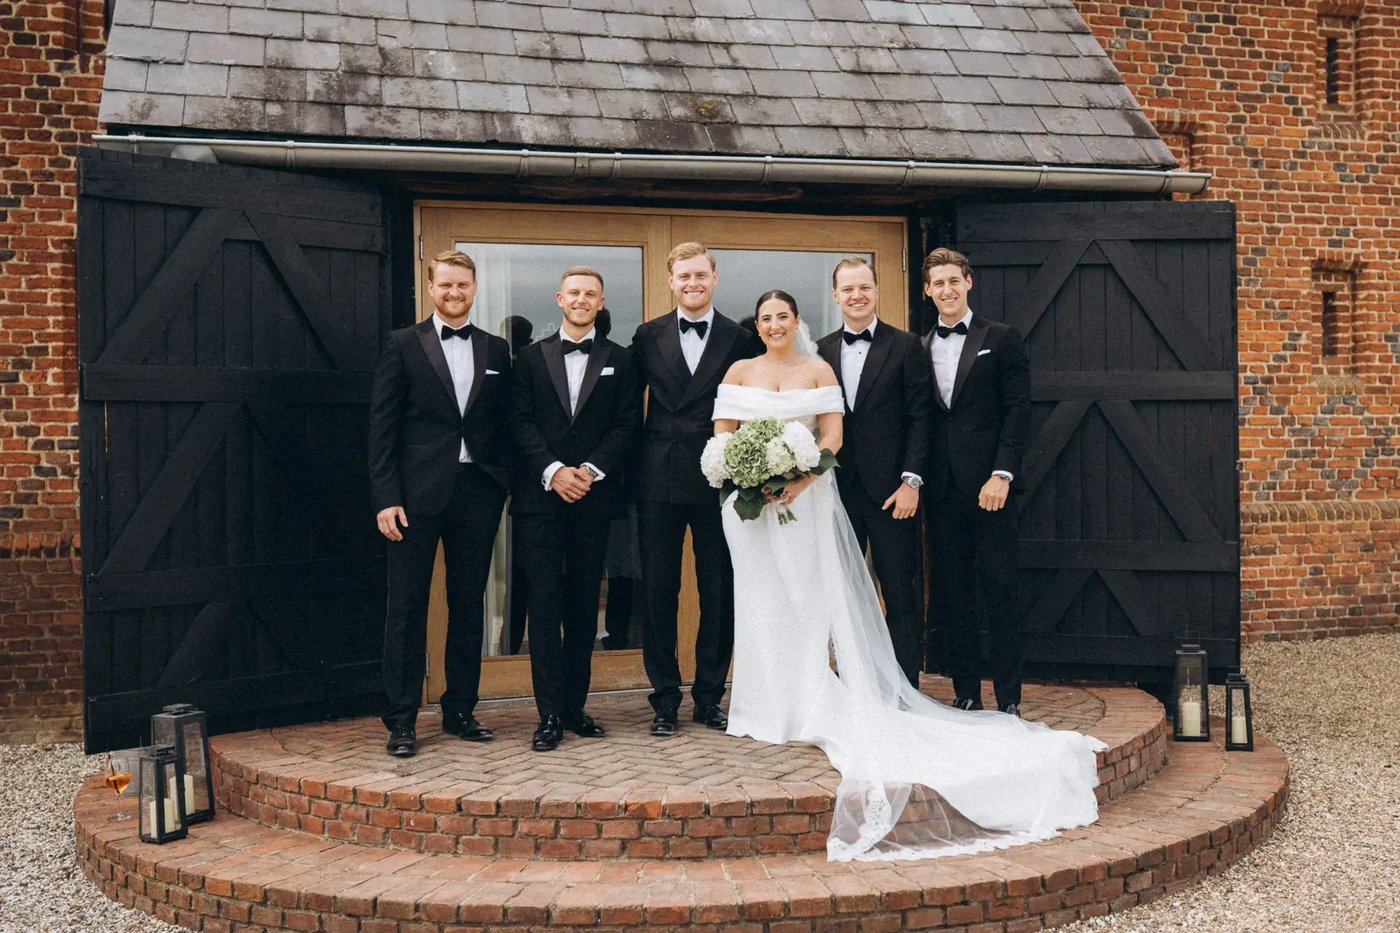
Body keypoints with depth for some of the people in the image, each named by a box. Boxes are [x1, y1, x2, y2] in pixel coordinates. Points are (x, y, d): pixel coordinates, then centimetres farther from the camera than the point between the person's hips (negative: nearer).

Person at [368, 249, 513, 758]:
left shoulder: (496, 350, 11)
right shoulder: (403, 345, 2)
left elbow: (505, 425, 12)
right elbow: (382, 427, -3)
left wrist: (502, 487, 1)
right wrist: (386, 497, -10)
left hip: (477, 492, 3)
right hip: (418, 493, -3)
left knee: (468, 605, 10)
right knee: (407, 606, 0)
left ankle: (460, 710, 21)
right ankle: (401, 720, 7)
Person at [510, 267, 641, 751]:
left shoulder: (619, 361, 9)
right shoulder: (531, 357, 10)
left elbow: (628, 425, 1)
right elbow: (521, 422, 1)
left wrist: (592, 470, -12)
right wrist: (553, 472, -12)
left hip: (594, 496, 1)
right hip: (540, 497, -1)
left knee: (584, 605, 6)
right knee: (545, 604, -3)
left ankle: (575, 706, 14)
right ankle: (549, 714, 0)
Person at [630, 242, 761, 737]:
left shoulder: (740, 340, 3)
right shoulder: (648, 337, 7)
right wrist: (631, 464, 2)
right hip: (659, 482, 1)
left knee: (720, 595, 5)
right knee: (658, 593, 5)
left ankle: (709, 696, 18)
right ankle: (665, 699, 14)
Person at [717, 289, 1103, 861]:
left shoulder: (818, 371, 6)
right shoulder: (740, 372, 10)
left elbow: (832, 435, -3)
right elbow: (722, 435, 4)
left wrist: (800, 480, -17)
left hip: (805, 497, -1)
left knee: (810, 594, -2)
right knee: (760, 596, 2)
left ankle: (811, 707, 4)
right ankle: (768, 707, 9)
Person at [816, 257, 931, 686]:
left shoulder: (906, 346, 0)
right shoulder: (821, 351, 9)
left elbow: (919, 418, -3)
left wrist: (911, 481, -11)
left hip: (890, 490, -3)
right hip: (838, 489, 3)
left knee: (902, 593, 2)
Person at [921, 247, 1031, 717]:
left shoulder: (1002, 339, 2)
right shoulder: (920, 349, 14)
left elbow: (1018, 410, -4)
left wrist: (1002, 475, -14)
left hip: (987, 487, -4)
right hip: (942, 490, 4)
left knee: (999, 595, -2)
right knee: (952, 598, 7)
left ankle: (1009, 700, 5)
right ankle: (966, 696, 16)